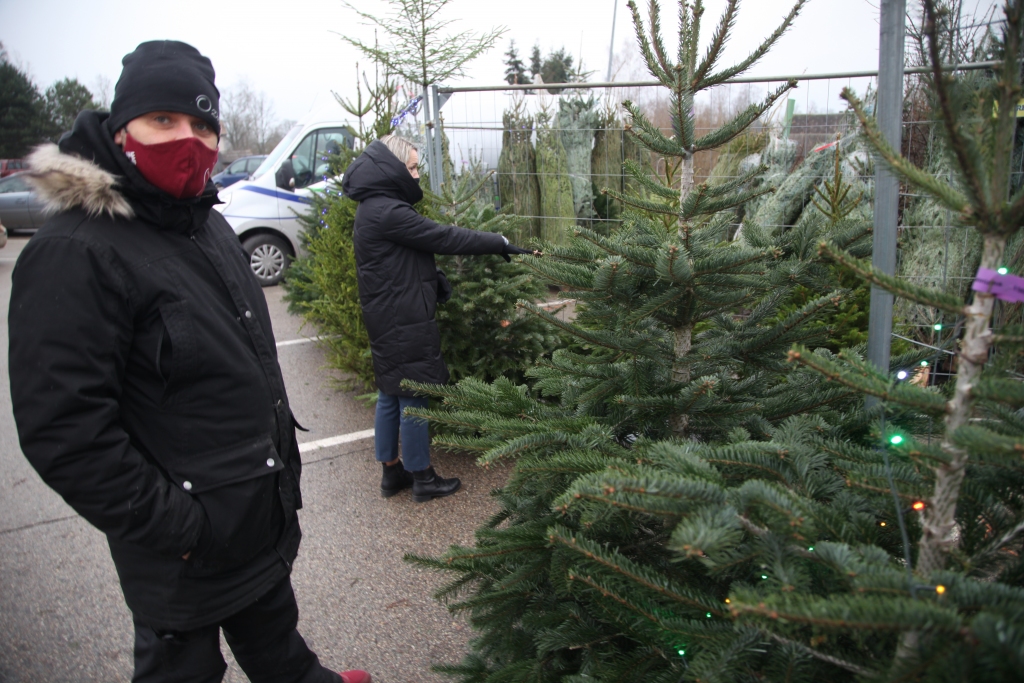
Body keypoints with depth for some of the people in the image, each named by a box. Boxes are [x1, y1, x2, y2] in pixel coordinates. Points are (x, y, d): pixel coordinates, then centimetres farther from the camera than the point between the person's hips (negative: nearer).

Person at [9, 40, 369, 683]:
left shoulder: (208, 225, 5)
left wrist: (282, 454, 17)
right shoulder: (75, 252, -24)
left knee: (272, 628, 30)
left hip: (266, 504, 8)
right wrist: (167, 526, -21)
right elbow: (63, 428, -26)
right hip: (186, 541, -7)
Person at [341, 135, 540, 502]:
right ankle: (422, 478, 15)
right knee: (413, 397, 1)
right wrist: (503, 244, -14)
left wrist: (433, 278, 4)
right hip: (403, 323, -10)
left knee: (390, 395, 16)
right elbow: (445, 238, -21)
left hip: (387, 320, 10)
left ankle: (392, 472, 28)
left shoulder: (375, 208, 12)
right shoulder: (386, 212, -20)